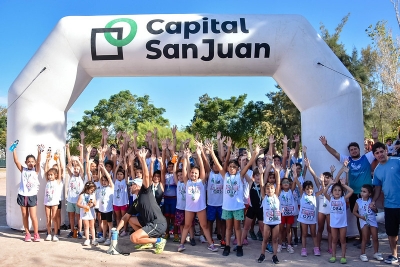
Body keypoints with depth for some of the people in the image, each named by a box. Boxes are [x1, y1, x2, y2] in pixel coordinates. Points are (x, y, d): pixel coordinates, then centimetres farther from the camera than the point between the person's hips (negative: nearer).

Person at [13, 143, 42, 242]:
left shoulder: (36, 170, -2)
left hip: (32, 196, -2)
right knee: (24, 216, 11)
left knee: (33, 216, -2)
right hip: (22, 195, 2)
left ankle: (36, 234, 11)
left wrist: (39, 152, -34)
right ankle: (27, 234, 23)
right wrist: (14, 150, -17)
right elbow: (16, 161, -8)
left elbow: (38, 162, -19)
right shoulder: (23, 170, 2)